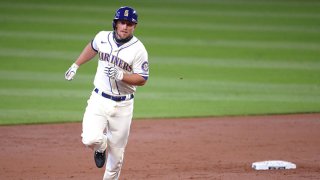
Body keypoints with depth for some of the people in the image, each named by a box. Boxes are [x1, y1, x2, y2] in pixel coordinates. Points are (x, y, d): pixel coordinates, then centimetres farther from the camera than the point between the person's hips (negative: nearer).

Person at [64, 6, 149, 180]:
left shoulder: (138, 49, -11)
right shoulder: (103, 37, -1)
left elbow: (142, 80, -9)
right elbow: (92, 48, 23)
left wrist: (121, 75, -24)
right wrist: (75, 66, 23)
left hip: (123, 106, -1)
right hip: (99, 100, 1)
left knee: (116, 152, 6)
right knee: (91, 139, -20)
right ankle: (101, 146, 17)